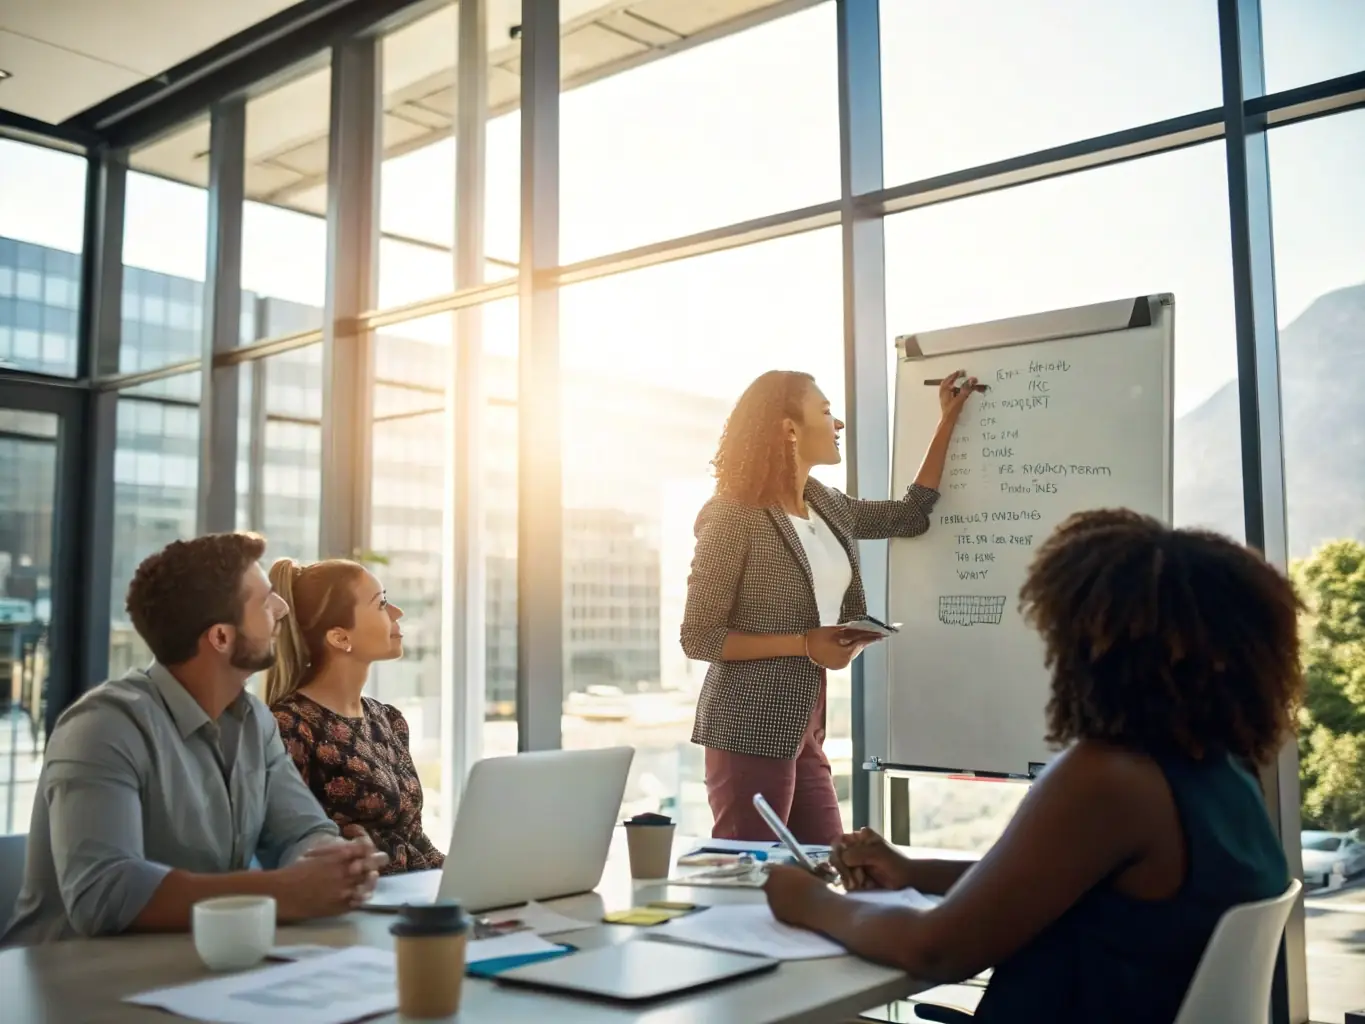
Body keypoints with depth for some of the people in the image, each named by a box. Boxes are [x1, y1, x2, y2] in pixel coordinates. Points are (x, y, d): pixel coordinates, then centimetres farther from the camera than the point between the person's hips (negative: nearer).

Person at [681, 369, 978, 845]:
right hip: (750, 729, -8)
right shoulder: (734, 518, -14)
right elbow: (698, 639, -13)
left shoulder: (827, 506, 8)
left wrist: (948, 421, 21)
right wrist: (805, 644, -18)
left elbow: (911, 515, 22)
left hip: (807, 724, 8)